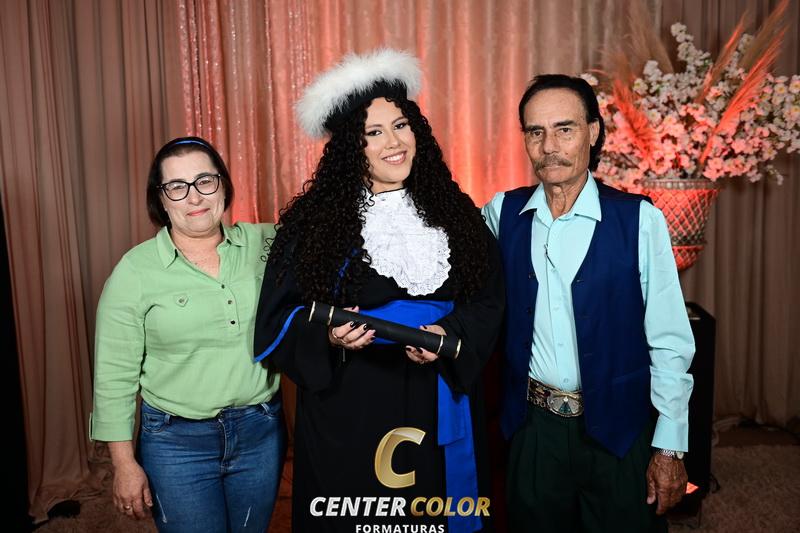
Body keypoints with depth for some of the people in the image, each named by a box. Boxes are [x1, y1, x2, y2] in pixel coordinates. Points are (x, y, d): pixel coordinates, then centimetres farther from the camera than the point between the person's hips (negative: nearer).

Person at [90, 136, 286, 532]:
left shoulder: (265, 244, -4)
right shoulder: (135, 269, -9)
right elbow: (115, 376, -5)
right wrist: (124, 463, -4)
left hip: (262, 431, 3)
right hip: (177, 441, -2)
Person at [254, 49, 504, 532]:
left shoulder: (454, 212, 2)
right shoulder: (314, 221, -5)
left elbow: (487, 300, 3)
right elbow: (282, 316, -3)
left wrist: (450, 335, -15)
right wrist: (328, 336, -22)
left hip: (436, 406, 3)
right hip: (348, 408, -2)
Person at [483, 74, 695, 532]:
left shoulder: (639, 219, -11)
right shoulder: (502, 213, -1)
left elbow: (669, 344, -8)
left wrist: (670, 447, -8)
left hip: (618, 429, -2)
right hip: (533, 427, 3)